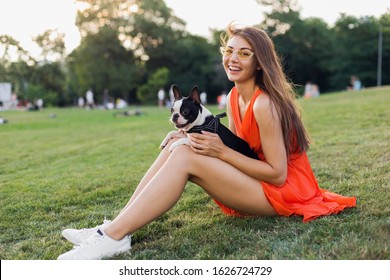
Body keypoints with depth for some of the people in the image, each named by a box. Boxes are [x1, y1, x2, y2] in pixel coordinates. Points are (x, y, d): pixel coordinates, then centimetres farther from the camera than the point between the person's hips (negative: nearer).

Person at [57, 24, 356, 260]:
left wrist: (222, 152, -22)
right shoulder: (234, 97, 6)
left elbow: (278, 173, -20)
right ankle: (114, 227, -13)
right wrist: (208, 141, -8)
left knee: (184, 157, -25)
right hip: (256, 182, 8)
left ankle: (114, 237, -28)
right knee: (179, 145, -8)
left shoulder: (264, 104, -20)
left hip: (283, 190, -8)